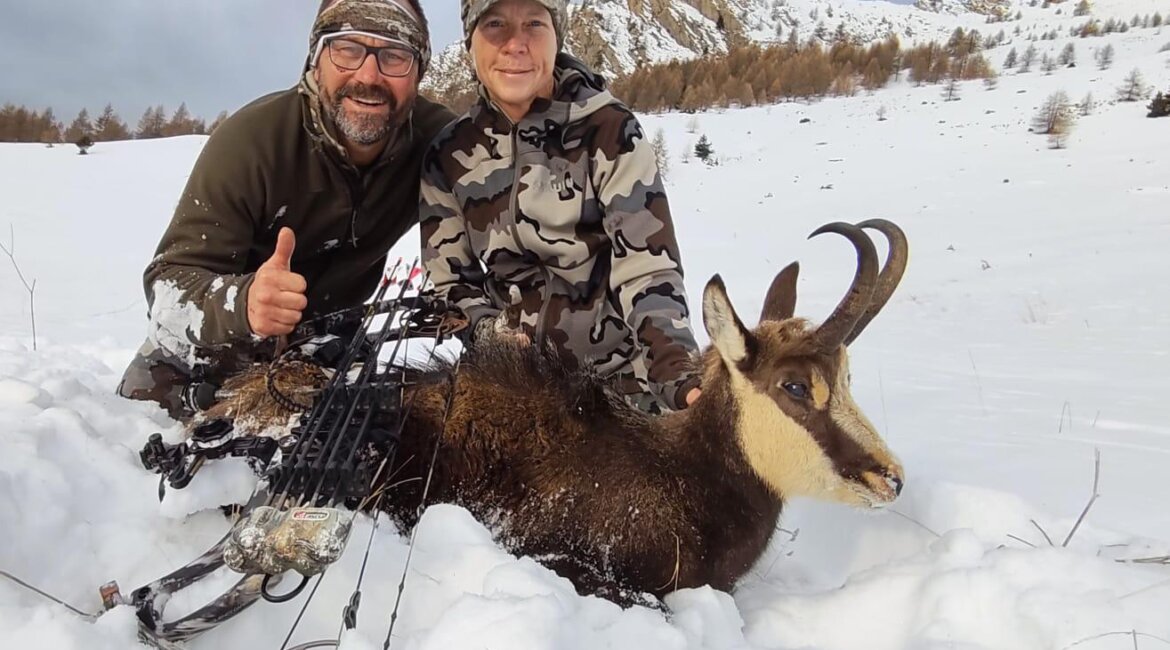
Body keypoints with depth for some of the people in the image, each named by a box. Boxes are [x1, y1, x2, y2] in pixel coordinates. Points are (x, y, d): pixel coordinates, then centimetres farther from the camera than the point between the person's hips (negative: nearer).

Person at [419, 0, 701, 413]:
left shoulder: (610, 131, -13)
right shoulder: (448, 154, -3)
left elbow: (648, 269, -18)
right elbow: (452, 280, 4)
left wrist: (679, 376, -32)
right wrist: (492, 332, -16)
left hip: (622, 376, -2)